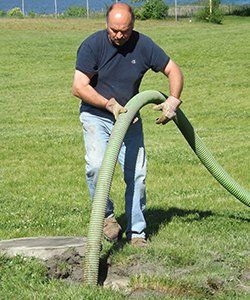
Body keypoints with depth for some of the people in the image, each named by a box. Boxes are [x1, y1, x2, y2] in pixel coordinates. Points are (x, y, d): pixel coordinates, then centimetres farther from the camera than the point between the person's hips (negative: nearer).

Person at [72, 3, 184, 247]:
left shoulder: (143, 45, -7)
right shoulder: (92, 45, -14)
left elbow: (174, 71, 2)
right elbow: (79, 88, -17)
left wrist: (173, 100, -15)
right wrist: (110, 104, -26)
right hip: (96, 116, -2)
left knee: (137, 175, -5)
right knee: (96, 166, -24)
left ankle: (136, 231, 8)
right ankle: (106, 215, -1)